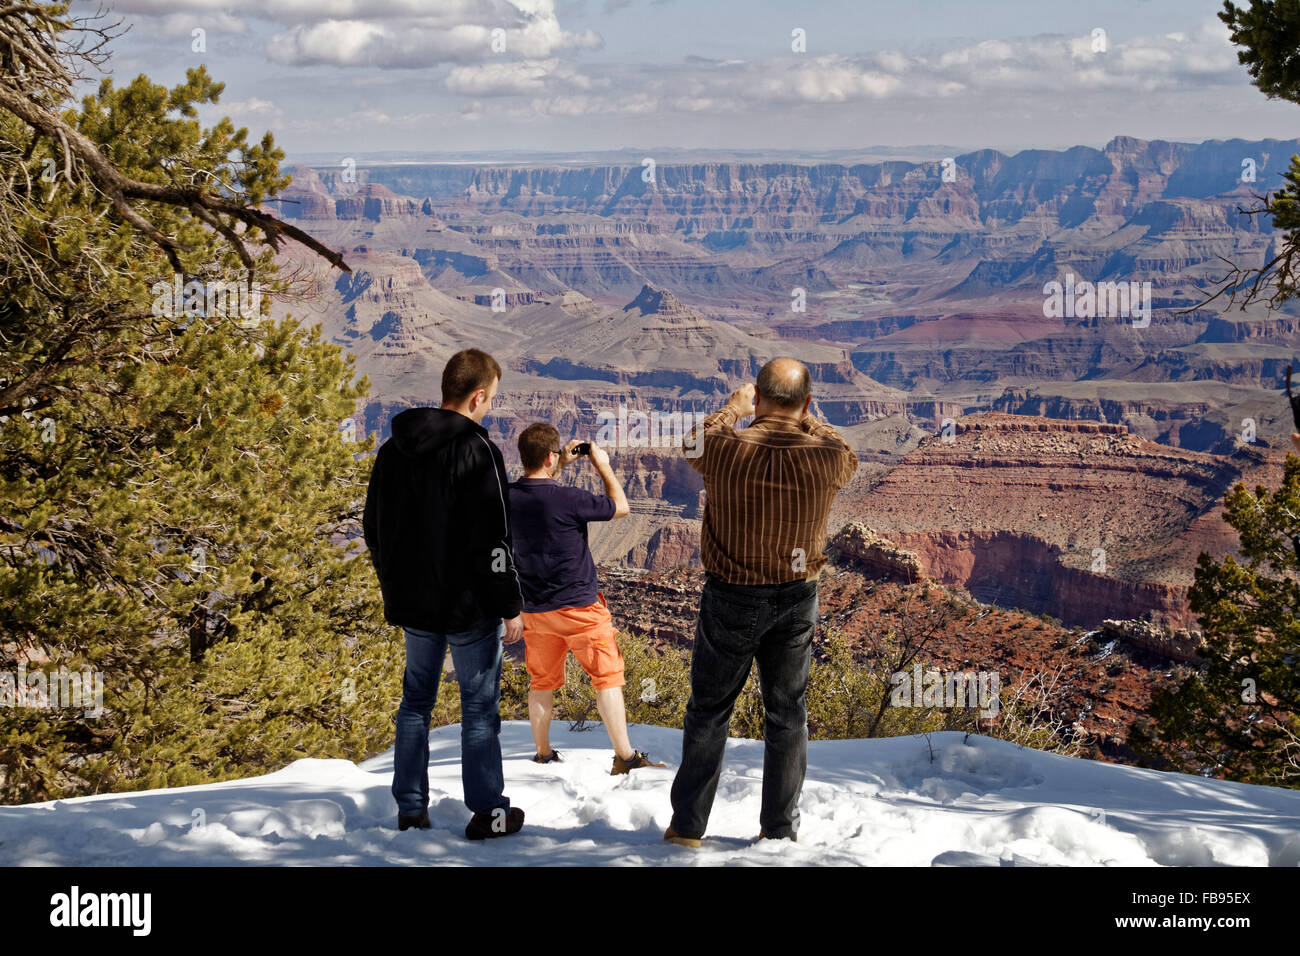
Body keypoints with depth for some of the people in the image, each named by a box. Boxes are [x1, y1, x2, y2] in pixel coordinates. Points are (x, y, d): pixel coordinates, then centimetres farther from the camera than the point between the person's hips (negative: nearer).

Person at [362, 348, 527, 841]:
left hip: (413, 602, 6)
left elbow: (374, 528, 15)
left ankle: (410, 807, 18)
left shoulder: (393, 450, 6)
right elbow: (492, 540, -18)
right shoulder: (477, 452, -17)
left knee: (416, 700, 15)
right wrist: (510, 606, -10)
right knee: (479, 705, 3)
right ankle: (488, 811, 8)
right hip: (468, 606, -6)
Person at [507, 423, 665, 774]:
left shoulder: (509, 498, -5)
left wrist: (562, 465, 20)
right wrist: (602, 466, 4)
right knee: (607, 678, 4)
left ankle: (543, 754, 26)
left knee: (542, 682, 18)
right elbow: (621, 507, -6)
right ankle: (625, 756, 6)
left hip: (535, 610, 5)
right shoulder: (568, 499, -22)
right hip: (579, 606, -5)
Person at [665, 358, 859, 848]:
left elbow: (696, 442, 5)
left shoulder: (726, 451, -20)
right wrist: (806, 420, 23)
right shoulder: (825, 458, -16)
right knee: (787, 715, 13)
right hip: (797, 600, 1)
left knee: (708, 711, 13)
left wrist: (734, 407, 21)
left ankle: (688, 825, 18)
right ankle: (779, 829, 20)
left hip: (730, 599, -1)